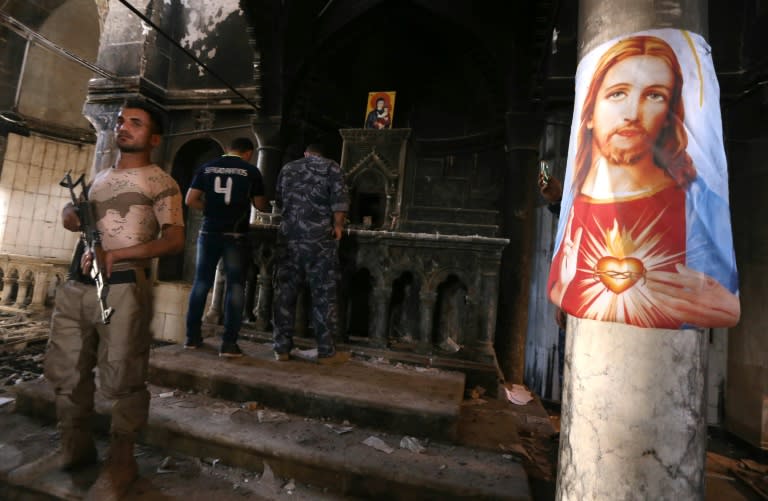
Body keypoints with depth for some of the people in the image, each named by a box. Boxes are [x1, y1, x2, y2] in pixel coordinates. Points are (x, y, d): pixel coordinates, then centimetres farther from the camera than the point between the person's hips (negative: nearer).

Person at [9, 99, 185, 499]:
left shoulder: (160, 181, -1)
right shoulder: (100, 178, 22)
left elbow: (174, 240, -11)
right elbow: (78, 218, 32)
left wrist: (116, 255, -18)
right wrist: (71, 213, 8)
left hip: (123, 287, -8)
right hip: (76, 284, 8)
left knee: (121, 378, -3)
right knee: (64, 371, 14)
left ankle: (120, 461, 12)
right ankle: (74, 448, 31)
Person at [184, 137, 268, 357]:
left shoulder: (207, 167, 7)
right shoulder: (251, 171, 0)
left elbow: (190, 200, 3)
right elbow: (261, 205, 3)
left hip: (209, 232, 3)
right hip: (235, 235, -3)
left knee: (201, 283, 13)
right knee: (235, 286, 1)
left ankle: (192, 336, 20)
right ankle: (229, 343, 2)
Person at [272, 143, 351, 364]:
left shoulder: (287, 168, 17)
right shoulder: (331, 167, 5)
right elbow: (339, 199, -8)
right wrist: (337, 225, 3)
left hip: (289, 236, 4)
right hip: (320, 238, -3)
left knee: (285, 292, 8)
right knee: (323, 293, 0)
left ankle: (282, 348, 14)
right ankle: (326, 351, 6)